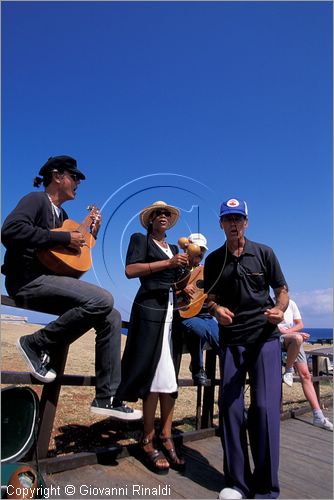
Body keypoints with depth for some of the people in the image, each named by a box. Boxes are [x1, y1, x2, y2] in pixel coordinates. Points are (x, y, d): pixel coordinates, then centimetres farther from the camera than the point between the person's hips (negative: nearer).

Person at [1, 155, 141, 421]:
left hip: (51, 280, 9)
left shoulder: (62, 215, 23)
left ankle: (106, 397, -2)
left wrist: (91, 233, 18)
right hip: (28, 279, -9)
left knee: (112, 317, -4)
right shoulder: (36, 199, -2)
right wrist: (65, 238, -19)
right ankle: (37, 343, -11)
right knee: (102, 299, -29)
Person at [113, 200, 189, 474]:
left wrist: (190, 264, 3)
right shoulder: (140, 239, 6)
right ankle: (149, 441, 7)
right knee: (155, 373, -6)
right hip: (151, 310, -6)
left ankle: (165, 438, 14)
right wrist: (169, 262, -13)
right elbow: (131, 270, -11)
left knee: (170, 376, 5)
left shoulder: (174, 248, 23)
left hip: (174, 312, 6)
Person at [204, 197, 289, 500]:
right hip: (231, 339, 2)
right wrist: (217, 310, -13)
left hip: (265, 338, -2)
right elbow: (211, 298, 10)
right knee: (230, 406, 3)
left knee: (265, 406, -5)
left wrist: (279, 309, -16)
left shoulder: (264, 253, 2)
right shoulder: (214, 260, 6)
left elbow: (282, 290, 5)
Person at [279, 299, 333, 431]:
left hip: (294, 339, 4)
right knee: (297, 338, -37)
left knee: (305, 374, -8)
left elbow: (300, 325, 13)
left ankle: (318, 417, -6)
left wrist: (286, 330, -6)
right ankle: (288, 370, -14)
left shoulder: (291, 303, 16)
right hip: (277, 338, -4)